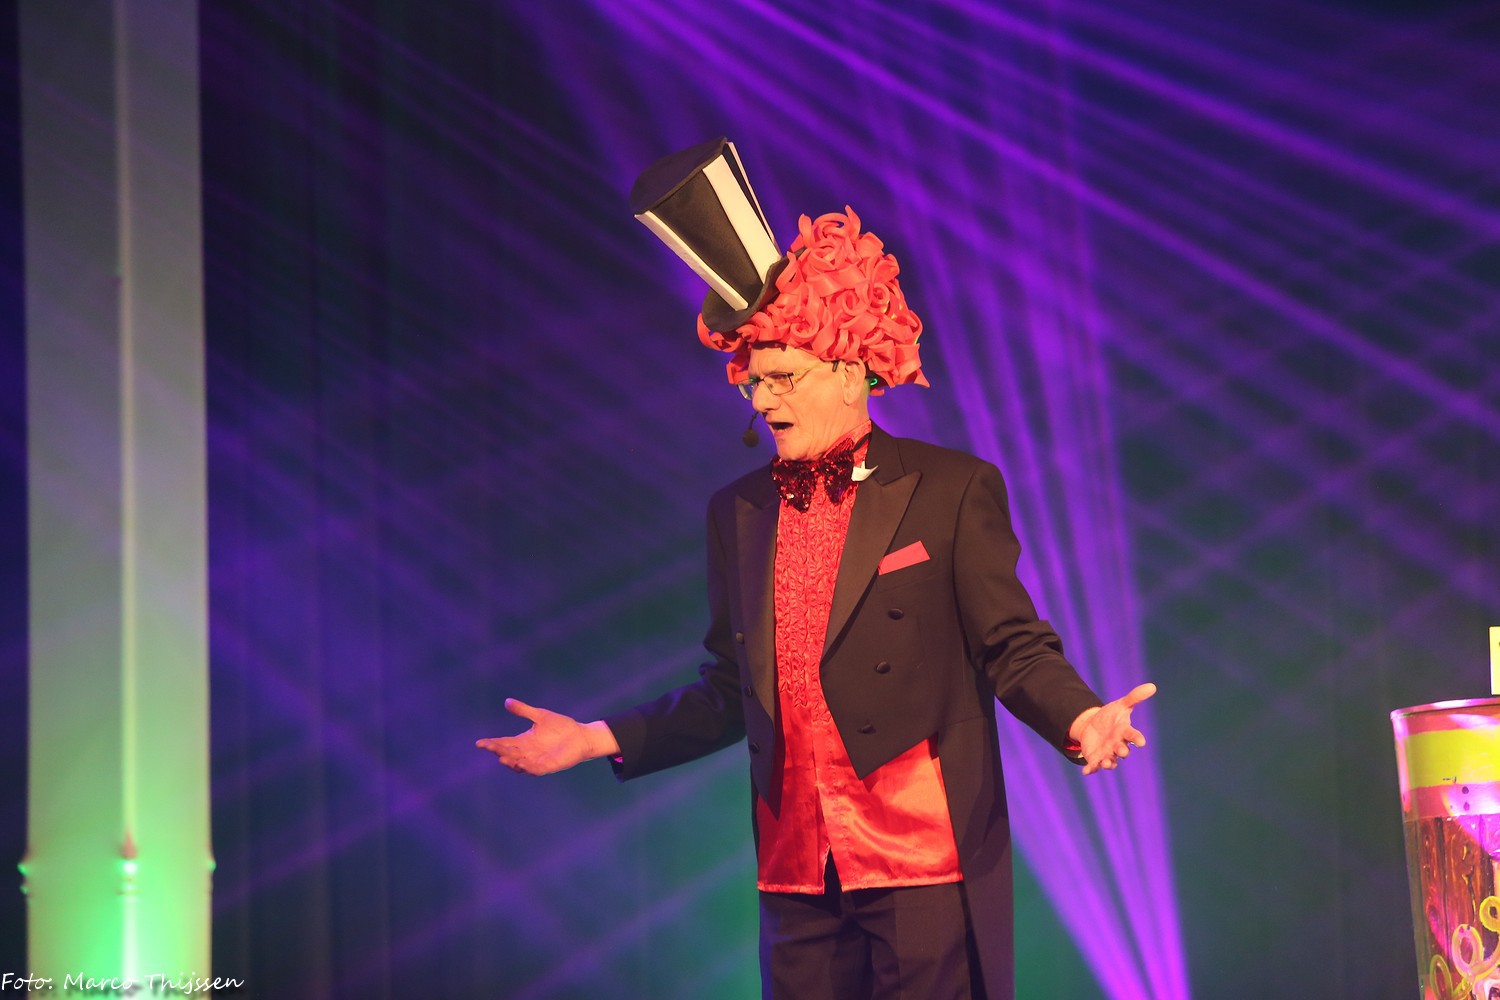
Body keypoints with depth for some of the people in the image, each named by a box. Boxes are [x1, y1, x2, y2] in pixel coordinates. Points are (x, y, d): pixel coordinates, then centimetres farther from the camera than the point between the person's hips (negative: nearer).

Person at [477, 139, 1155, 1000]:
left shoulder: (951, 491, -1)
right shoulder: (739, 511, 13)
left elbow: (1013, 648, -4)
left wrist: (1080, 719, -23)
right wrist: (599, 739, 10)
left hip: (926, 867, -5)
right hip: (797, 875, 5)